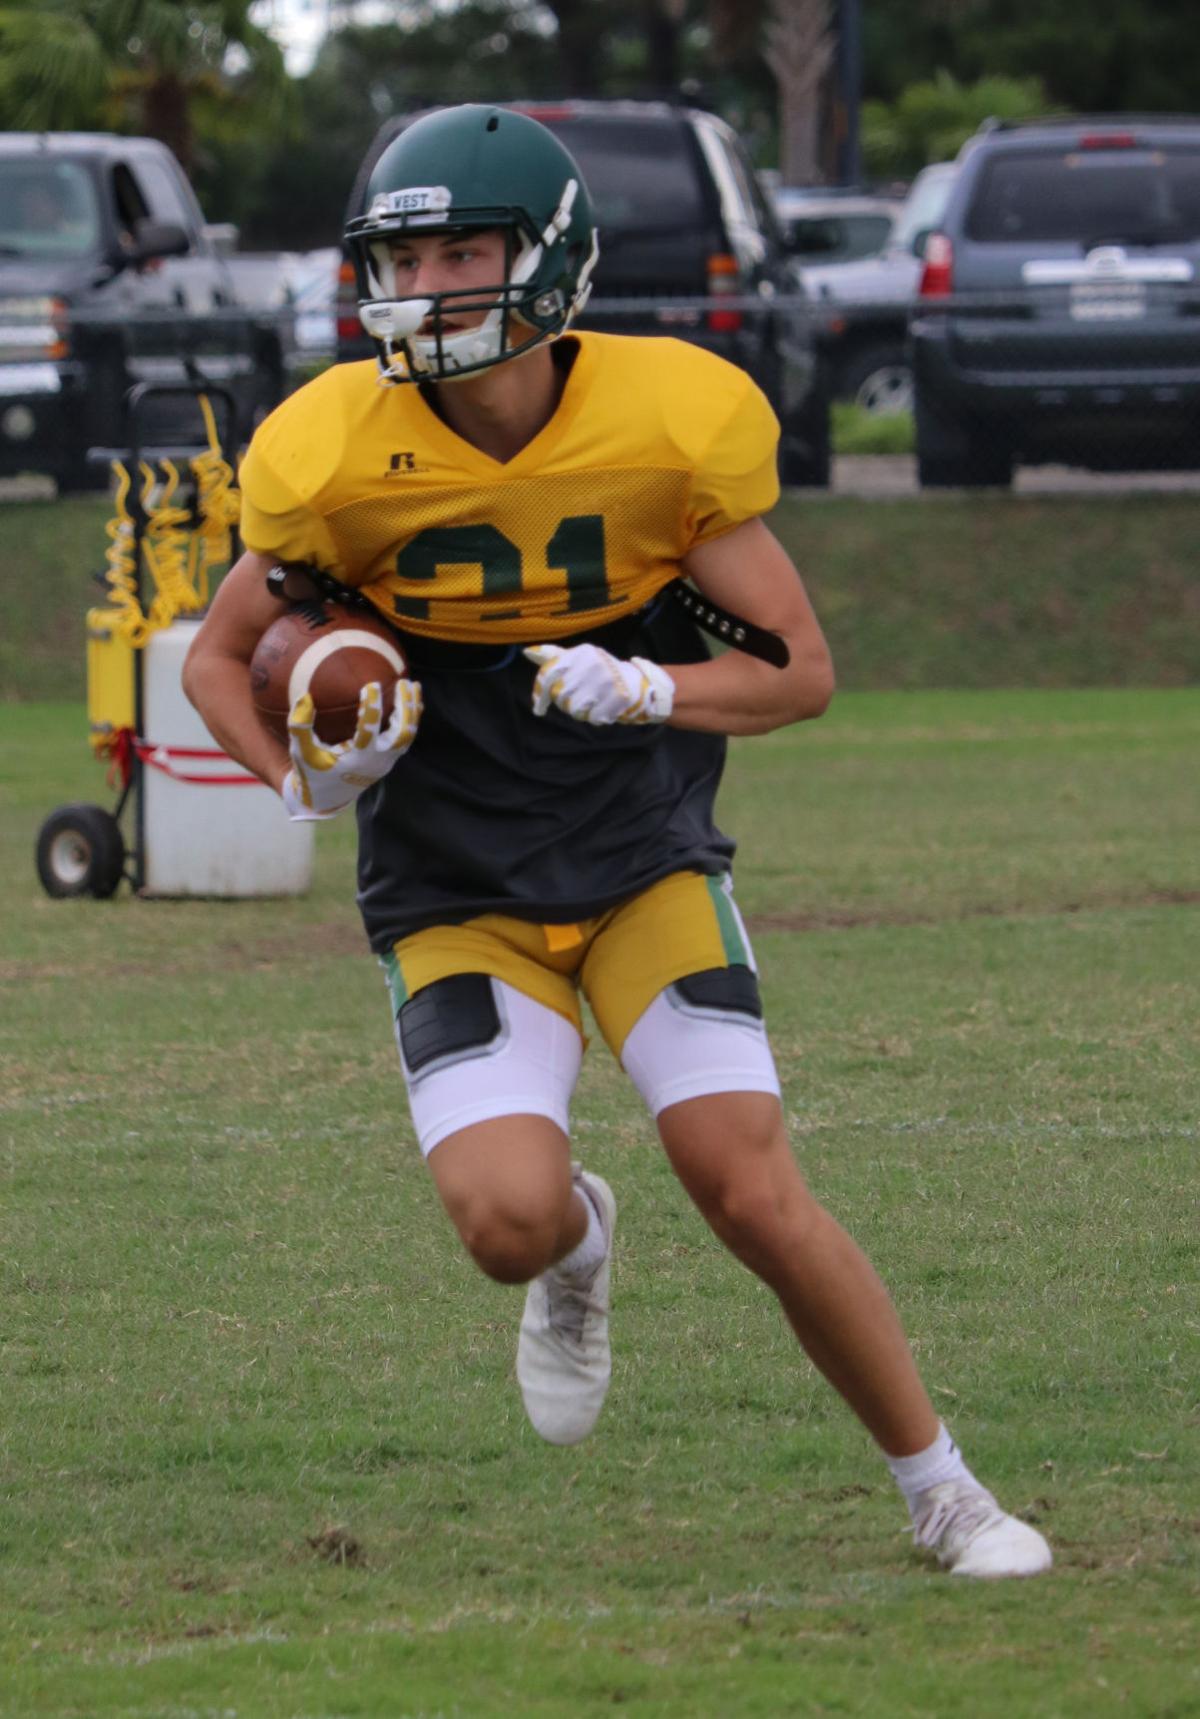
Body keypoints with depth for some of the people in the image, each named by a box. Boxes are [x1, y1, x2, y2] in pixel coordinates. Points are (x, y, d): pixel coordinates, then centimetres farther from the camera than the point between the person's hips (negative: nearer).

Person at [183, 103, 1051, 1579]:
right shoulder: (337, 458, -11)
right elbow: (218, 657, 5)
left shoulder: (672, 424, -12)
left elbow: (801, 670, -5)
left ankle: (939, 1489, 8)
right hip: (453, 890, 0)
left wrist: (644, 691, -24)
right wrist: (305, 776, -15)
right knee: (508, 1219, -20)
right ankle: (578, 1251, 20)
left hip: (643, 858, 0)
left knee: (756, 1197, -12)